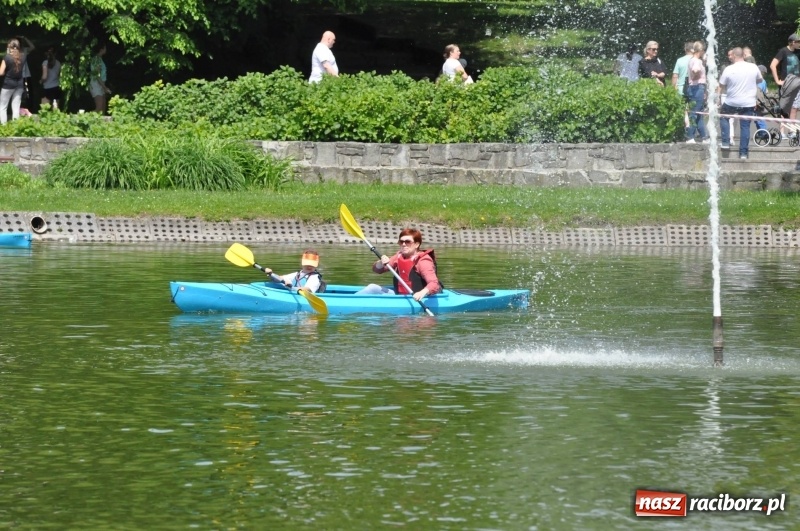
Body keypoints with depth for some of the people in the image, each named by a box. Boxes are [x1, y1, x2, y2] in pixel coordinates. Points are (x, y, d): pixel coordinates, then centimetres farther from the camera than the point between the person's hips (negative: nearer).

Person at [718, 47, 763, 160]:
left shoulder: (729, 69, -11)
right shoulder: (753, 67, -3)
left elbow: (721, 86, -4)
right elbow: (760, 80, 16)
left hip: (732, 103, -2)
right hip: (748, 103, 2)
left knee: (723, 117, 25)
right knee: (745, 126, 7)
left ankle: (725, 142, 16)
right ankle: (743, 152, 5)